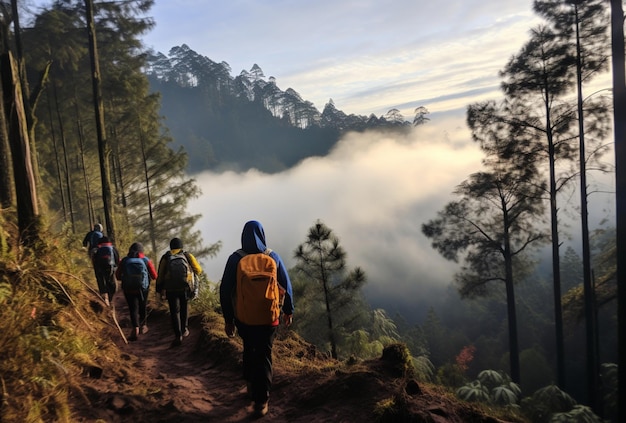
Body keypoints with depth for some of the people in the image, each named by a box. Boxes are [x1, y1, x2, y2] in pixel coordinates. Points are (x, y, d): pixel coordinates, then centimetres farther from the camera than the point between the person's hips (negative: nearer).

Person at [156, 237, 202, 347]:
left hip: (171, 289, 0)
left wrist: (160, 289, 12)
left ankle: (178, 336, -5)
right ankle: (184, 330, 28)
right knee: (184, 308, 21)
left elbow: (160, 275, 3)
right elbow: (198, 270, 0)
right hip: (185, 288, 1)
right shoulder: (187, 255, 2)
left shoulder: (165, 257, 3)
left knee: (174, 311, 3)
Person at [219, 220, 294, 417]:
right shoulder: (273, 257, -5)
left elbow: (225, 291, -7)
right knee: (264, 356, 9)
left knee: (249, 350, 25)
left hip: (243, 317, 1)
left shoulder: (235, 259, -8)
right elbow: (286, 287, 0)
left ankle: (251, 386, 39)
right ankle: (261, 401, 8)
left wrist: (228, 319, 3)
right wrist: (288, 311, 13)